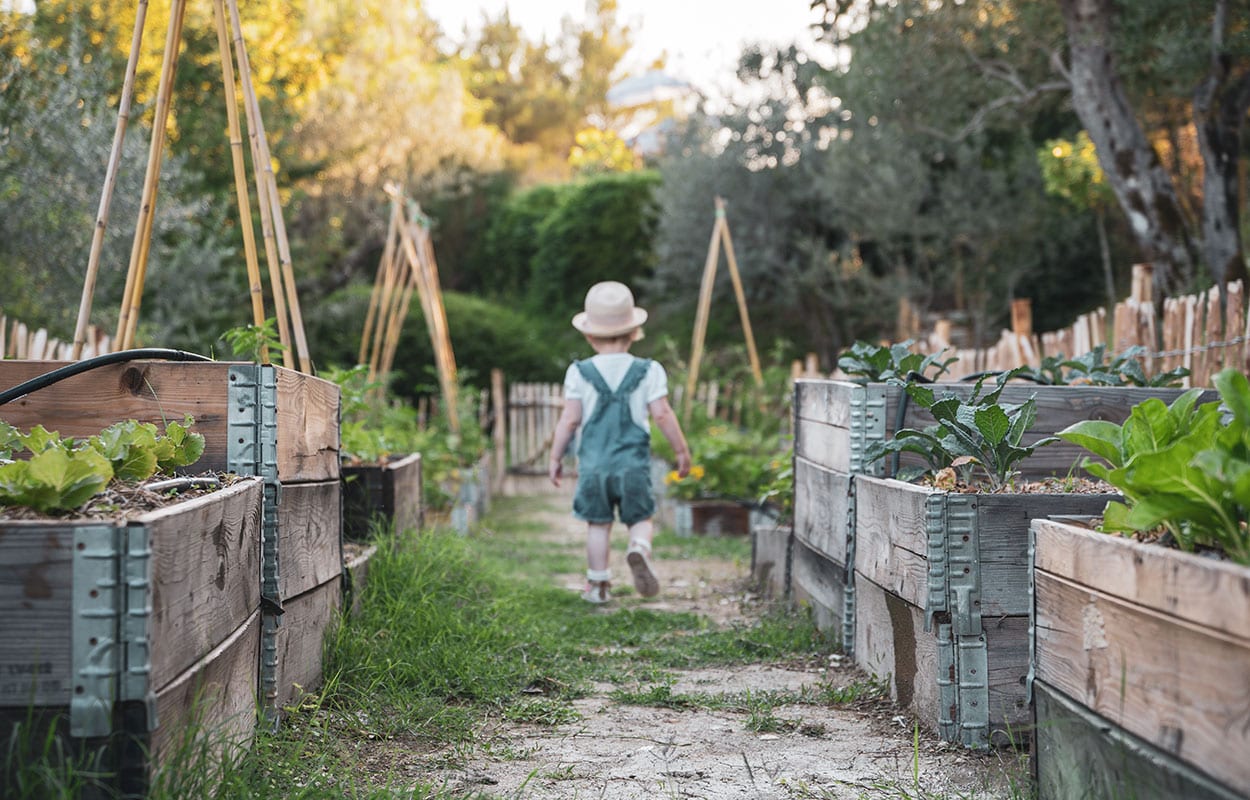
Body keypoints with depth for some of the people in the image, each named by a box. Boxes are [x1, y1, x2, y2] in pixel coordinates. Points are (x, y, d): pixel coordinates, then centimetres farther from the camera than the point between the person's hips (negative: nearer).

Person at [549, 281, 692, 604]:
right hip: (634, 463, 0)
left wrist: (555, 457, 8)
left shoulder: (580, 372, -2)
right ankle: (640, 550, -21)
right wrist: (682, 450, 6)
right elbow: (662, 415, -5)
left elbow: (569, 420, -2)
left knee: (597, 523, 11)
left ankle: (598, 583, 15)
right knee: (641, 518, 10)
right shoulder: (648, 371, -2)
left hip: (593, 463, 1)